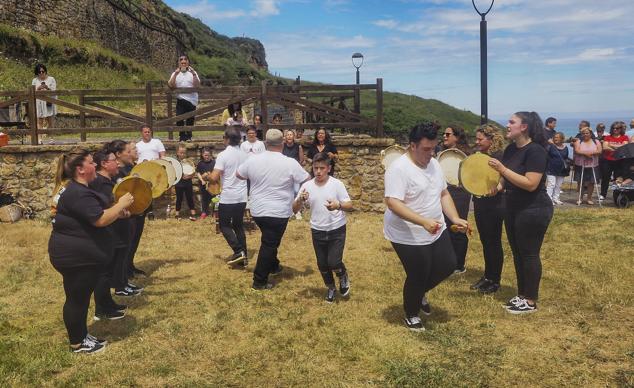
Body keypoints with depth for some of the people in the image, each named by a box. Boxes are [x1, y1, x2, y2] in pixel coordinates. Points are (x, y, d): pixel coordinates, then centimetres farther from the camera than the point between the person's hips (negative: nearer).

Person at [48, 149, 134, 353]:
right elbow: (100, 220, -28)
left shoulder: (77, 190, 13)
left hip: (81, 255, 11)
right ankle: (77, 343, 16)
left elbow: (95, 215, 20)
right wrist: (121, 204, -17)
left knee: (81, 297, 19)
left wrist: (118, 211, 12)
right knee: (77, 299, 3)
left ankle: (82, 335, 32)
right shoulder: (79, 194, -24)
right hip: (75, 257, -11)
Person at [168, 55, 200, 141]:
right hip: (180, 100, 0)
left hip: (191, 100, 0)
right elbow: (171, 85, -6)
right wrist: (175, 74, -14)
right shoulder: (175, 73, 9)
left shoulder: (192, 73, 6)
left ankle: (188, 136, 18)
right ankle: (182, 136, 3)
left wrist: (193, 74, -18)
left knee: (190, 119, 6)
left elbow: (197, 85, -8)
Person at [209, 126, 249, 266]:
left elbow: (214, 178, -17)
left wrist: (207, 176, 4)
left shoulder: (223, 155, -13)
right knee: (238, 226, 15)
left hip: (228, 197, -6)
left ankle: (239, 251, -5)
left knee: (224, 225, 8)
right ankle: (243, 257, 13)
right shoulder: (245, 155, 5)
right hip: (242, 197, 6)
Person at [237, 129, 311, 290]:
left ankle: (273, 266, 42)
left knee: (269, 240, 26)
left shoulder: (253, 160, -4)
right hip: (278, 212, -5)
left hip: (257, 210, 5)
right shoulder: (290, 163, -15)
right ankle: (259, 282, 8)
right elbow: (308, 181, -4)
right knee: (269, 245, 3)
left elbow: (238, 175, 12)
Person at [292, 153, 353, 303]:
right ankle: (330, 288, 36)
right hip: (317, 231, 3)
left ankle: (343, 276, 23)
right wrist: (300, 200, -24)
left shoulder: (337, 184, -11)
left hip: (337, 230, -3)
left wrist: (338, 205, -31)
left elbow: (350, 206, -10)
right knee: (322, 264, 12)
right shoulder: (307, 186, -5)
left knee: (334, 262, -11)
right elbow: (295, 210, -3)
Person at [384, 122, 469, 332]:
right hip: (409, 237, -8)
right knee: (417, 277, 6)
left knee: (448, 266, 13)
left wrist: (455, 219, 0)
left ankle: (419, 293, 40)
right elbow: (393, 203, -31)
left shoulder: (434, 164, 4)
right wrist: (423, 221, -39)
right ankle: (411, 314, 34)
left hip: (437, 231, 8)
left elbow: (444, 194, 13)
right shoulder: (399, 168, -23)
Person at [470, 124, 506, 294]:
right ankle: (487, 276, 25)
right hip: (480, 204, 8)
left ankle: (495, 280, 12)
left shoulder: (499, 156, -14)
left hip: (494, 206, -8)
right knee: (485, 241, 14)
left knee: (494, 242, 1)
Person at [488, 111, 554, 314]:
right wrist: (498, 186, -5)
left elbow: (530, 184, -27)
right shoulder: (511, 149, 5)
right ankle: (521, 295, 28)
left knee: (529, 254, 1)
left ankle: (531, 302, 13)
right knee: (517, 253, 15)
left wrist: (502, 169, -28)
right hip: (513, 208, 9)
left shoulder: (535, 151, -20)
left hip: (534, 210, -8)